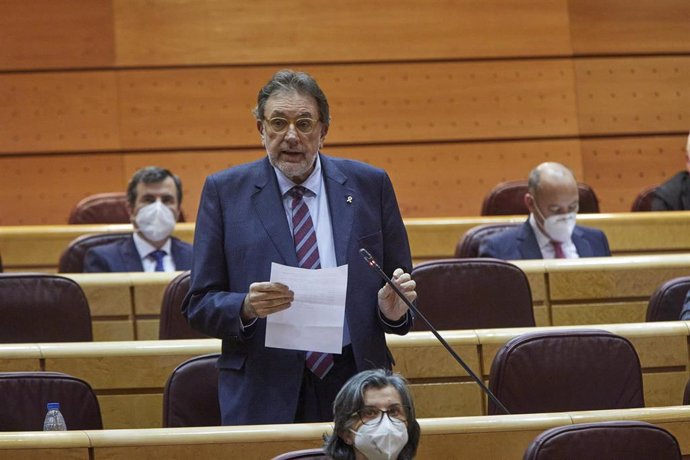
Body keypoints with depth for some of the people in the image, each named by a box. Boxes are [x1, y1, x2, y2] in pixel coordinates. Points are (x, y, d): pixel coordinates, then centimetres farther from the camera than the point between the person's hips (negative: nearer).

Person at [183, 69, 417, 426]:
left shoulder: (369, 185, 8)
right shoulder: (225, 191, 4)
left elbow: (400, 285, 11)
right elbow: (199, 306, 2)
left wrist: (394, 309, -12)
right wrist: (247, 307, -18)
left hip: (353, 385, 1)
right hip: (262, 395, -1)